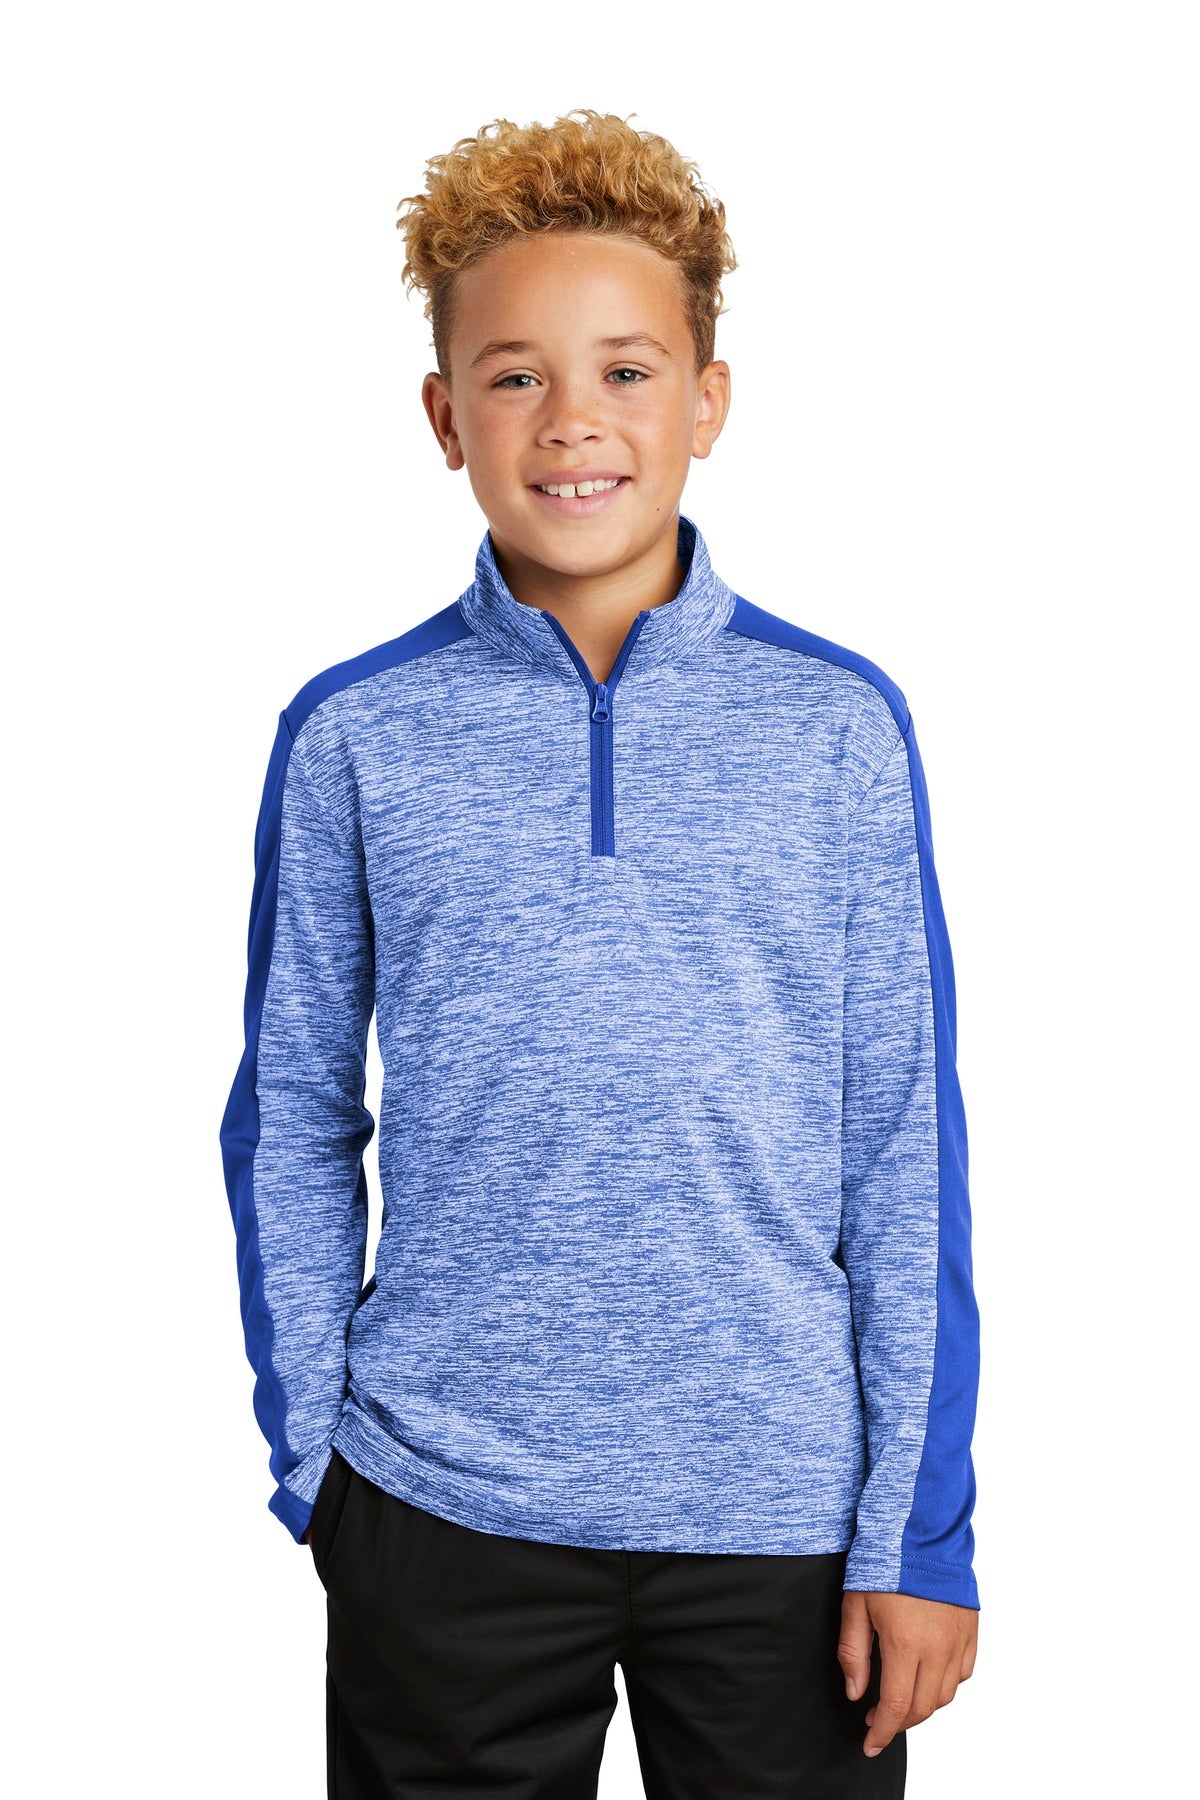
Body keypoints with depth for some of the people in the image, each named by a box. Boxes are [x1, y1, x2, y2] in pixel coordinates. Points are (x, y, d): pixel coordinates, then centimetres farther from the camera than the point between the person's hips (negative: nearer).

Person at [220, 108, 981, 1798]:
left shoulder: (842, 723, -3)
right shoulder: (353, 736, -3)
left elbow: (906, 1143, -2)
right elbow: (292, 1125, 4)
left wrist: (923, 1527, -3)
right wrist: (308, 1463, 2)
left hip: (782, 1507, 0)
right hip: (445, 1509, 0)